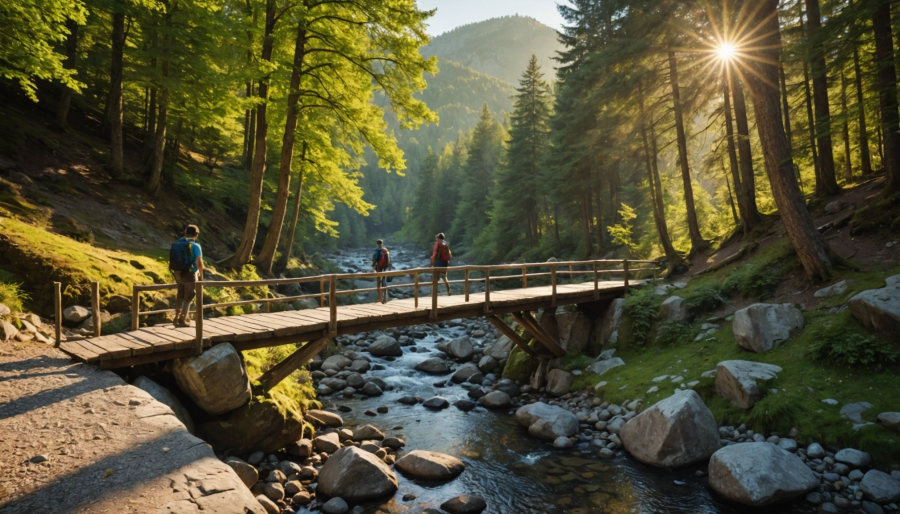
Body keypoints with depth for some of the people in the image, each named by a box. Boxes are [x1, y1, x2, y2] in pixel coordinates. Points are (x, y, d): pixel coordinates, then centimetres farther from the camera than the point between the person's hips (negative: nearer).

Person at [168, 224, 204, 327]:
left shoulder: (176, 243, 4)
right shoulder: (195, 246, -15)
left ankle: (177, 318, 26)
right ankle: (182, 320, 7)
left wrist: (176, 275, 17)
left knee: (180, 296, 20)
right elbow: (199, 263, -19)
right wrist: (201, 276, -6)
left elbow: (172, 260, 7)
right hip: (190, 275, -6)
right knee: (188, 297, 5)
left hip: (178, 274, 6)